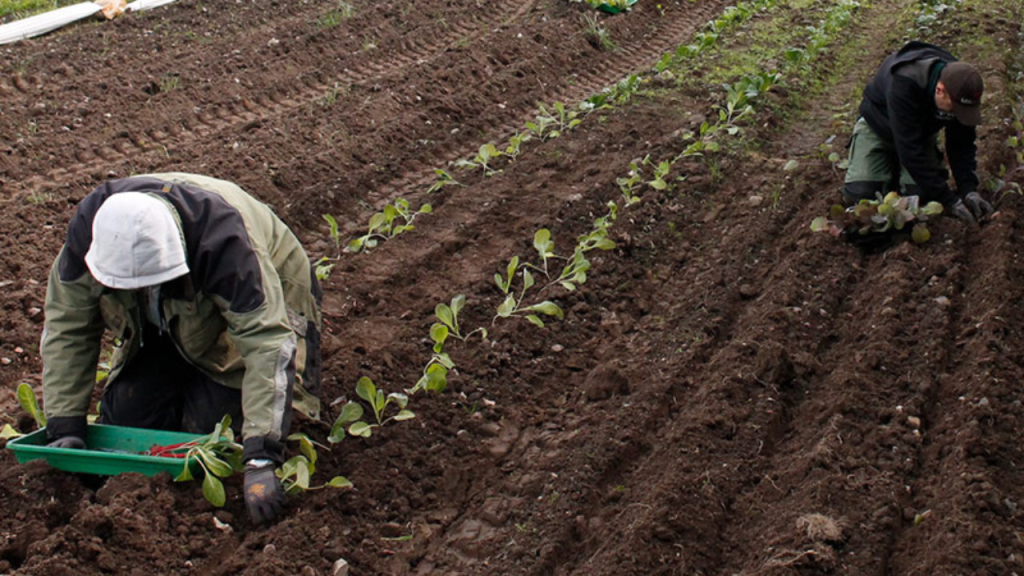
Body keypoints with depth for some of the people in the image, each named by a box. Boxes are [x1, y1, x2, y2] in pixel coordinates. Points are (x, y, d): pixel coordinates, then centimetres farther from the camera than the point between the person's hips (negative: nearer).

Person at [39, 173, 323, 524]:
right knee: (123, 418, -8)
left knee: (212, 425, -20)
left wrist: (260, 459, -50)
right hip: (169, 324, 5)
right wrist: (64, 429, -22)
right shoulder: (89, 229, -29)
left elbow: (266, 344, -44)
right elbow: (66, 327, -17)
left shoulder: (223, 242, -42)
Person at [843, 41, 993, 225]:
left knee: (921, 194, -18)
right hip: (878, 126, -3)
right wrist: (949, 200, -42)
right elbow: (910, 148, -43)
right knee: (858, 194, -19)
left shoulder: (960, 88, -25)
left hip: (921, 131, 4)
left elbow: (962, 144, -14)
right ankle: (892, 165, 12)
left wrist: (969, 190, -28)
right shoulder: (903, 83, -43)